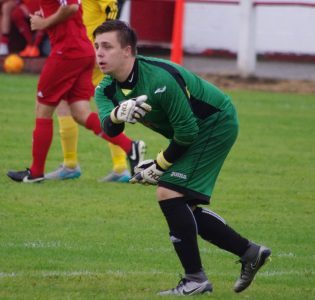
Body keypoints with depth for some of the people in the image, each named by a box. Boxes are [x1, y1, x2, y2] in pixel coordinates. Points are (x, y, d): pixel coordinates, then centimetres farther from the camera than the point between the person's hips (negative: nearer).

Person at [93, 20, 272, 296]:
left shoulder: (159, 79, -32)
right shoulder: (107, 88, -8)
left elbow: (187, 131, -27)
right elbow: (109, 129, -26)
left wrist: (159, 166, -16)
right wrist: (117, 114, -49)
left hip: (216, 125, -9)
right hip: (196, 130, 9)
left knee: (169, 193, -18)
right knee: (183, 209, 10)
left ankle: (195, 279, -12)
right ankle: (249, 252, 23)